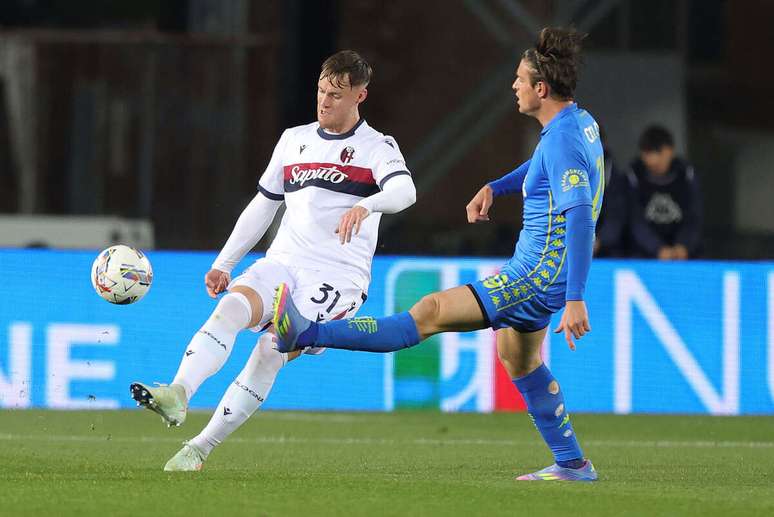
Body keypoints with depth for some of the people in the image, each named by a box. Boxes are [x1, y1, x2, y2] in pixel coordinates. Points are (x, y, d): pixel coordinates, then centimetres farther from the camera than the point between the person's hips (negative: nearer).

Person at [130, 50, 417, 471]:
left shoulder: (377, 148, 2)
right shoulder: (294, 140, 18)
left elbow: (404, 190, -20)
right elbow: (262, 205, 25)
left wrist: (365, 205, -42)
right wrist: (224, 263, 19)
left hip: (338, 276, -5)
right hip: (283, 263, 5)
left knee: (271, 350, -23)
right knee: (231, 307, -27)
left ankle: (200, 448, -19)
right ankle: (178, 395, -45)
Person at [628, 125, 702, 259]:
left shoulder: (687, 174, -10)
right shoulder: (634, 176, -12)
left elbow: (693, 219, -11)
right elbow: (637, 223, -16)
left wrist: (682, 247, -29)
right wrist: (659, 250, -30)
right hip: (645, 254, 0)